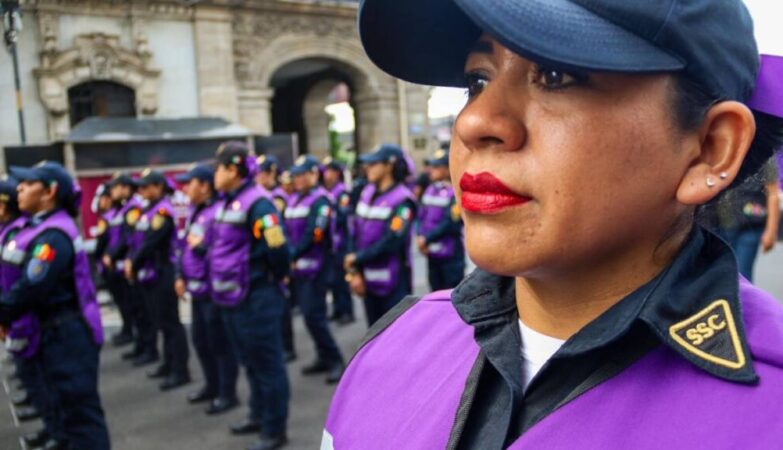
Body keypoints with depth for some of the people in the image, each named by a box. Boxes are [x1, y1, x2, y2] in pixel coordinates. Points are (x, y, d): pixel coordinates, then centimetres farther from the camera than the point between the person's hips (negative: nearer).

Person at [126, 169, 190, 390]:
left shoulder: (163, 210, -14)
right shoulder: (148, 210, 15)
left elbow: (151, 242, -21)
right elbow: (138, 239, 14)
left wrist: (133, 264, -12)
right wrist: (130, 261, -1)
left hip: (163, 273, -9)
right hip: (149, 273, 9)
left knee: (170, 322, -6)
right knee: (160, 321, 16)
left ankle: (180, 371, -1)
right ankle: (169, 364, 27)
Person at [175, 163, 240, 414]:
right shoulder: (194, 211, 13)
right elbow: (185, 245, 20)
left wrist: (201, 247, -19)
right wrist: (180, 276, 14)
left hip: (214, 288, -10)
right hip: (197, 287, 10)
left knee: (219, 341, 0)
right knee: (199, 338, 19)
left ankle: (227, 393, 12)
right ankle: (212, 385, 34)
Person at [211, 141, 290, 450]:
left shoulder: (257, 204, -19)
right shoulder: (227, 203, 10)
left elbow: (277, 248, -23)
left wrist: (274, 279, -7)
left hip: (256, 300, -9)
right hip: (232, 299, 9)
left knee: (267, 365, 3)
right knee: (250, 362, 22)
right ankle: (259, 415, 39)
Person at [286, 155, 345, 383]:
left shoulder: (321, 200, -10)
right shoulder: (294, 199, 14)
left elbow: (314, 235, -19)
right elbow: (287, 230, 11)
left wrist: (291, 256, -17)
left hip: (314, 268, -8)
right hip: (297, 268, 8)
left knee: (314, 316, -9)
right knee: (309, 314, 12)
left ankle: (335, 360, 3)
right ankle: (324, 357, 24)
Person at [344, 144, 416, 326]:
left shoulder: (402, 200, -15)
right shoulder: (367, 193, 6)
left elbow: (391, 242, -21)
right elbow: (357, 234, 4)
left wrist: (357, 258, -12)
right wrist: (355, 271, -4)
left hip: (394, 284, -7)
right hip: (369, 280, 7)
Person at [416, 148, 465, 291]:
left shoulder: (455, 193, -14)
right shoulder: (429, 190, 9)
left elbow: (450, 224, -18)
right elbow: (422, 217, 11)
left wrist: (427, 239, -13)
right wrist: (420, 237, -6)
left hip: (451, 256, -7)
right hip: (432, 254, 7)